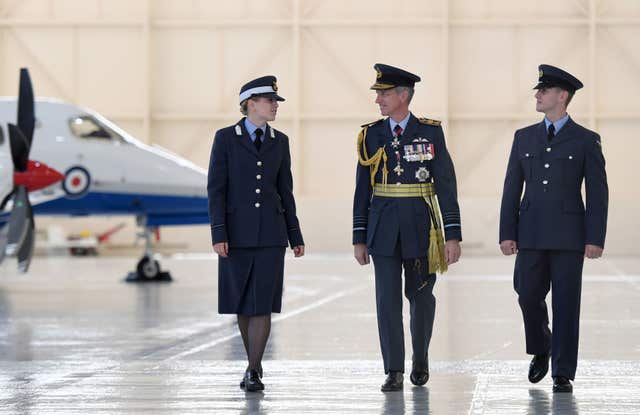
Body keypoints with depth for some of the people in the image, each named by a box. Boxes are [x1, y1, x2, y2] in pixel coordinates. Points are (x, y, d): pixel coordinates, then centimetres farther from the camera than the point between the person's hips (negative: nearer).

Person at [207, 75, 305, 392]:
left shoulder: (280, 141, 7)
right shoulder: (225, 138, -4)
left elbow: (285, 191, 10)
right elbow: (216, 189, -7)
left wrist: (296, 236, 8)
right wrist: (218, 234, -15)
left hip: (271, 232, 1)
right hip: (237, 232, -1)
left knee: (262, 303, -9)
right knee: (243, 303, 7)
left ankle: (253, 372, -7)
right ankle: (254, 364, 23)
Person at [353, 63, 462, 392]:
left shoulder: (430, 132, -2)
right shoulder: (371, 135, 4)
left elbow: (446, 185, -3)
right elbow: (363, 189, 7)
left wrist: (453, 235, -8)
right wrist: (359, 237, 4)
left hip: (420, 228, -1)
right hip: (383, 229, 1)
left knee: (420, 295, 9)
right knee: (387, 299, -4)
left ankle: (421, 359, 31)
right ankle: (394, 371, 0)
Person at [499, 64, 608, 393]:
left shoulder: (586, 141, 0)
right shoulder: (524, 137, 9)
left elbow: (598, 193, -3)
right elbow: (512, 188, 8)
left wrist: (595, 239, -10)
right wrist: (507, 234, 1)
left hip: (569, 234, -3)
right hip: (531, 233, 3)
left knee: (566, 303, -3)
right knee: (529, 297, 3)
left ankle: (563, 374, 2)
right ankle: (541, 351, 29)